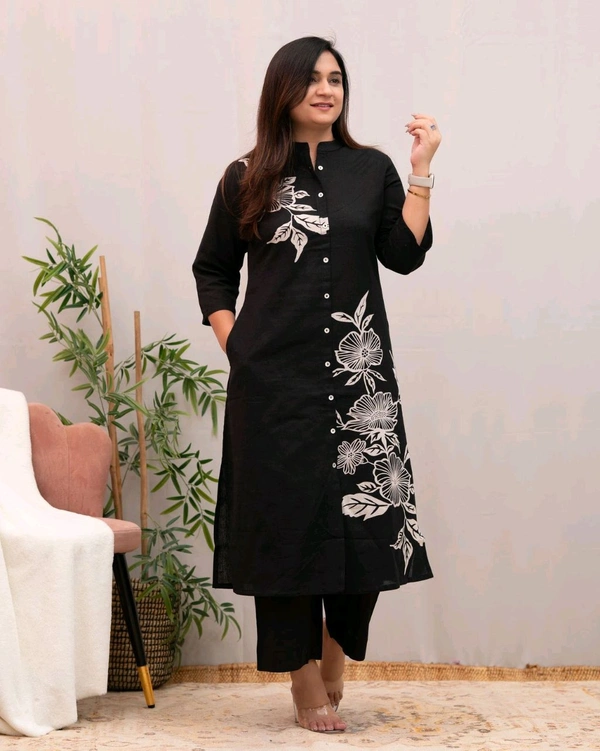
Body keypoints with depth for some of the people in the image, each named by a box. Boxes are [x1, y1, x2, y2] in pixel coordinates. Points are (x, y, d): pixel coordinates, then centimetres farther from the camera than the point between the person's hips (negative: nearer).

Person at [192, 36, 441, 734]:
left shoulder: (372, 170, 9)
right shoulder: (246, 178, 8)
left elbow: (404, 255, -1)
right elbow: (212, 270, 13)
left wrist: (422, 170, -7)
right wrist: (234, 342, 1)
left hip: (359, 374, 1)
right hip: (274, 380, -1)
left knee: (363, 517, -1)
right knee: (286, 518, -1)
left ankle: (334, 665, 20)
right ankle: (306, 685, 10)